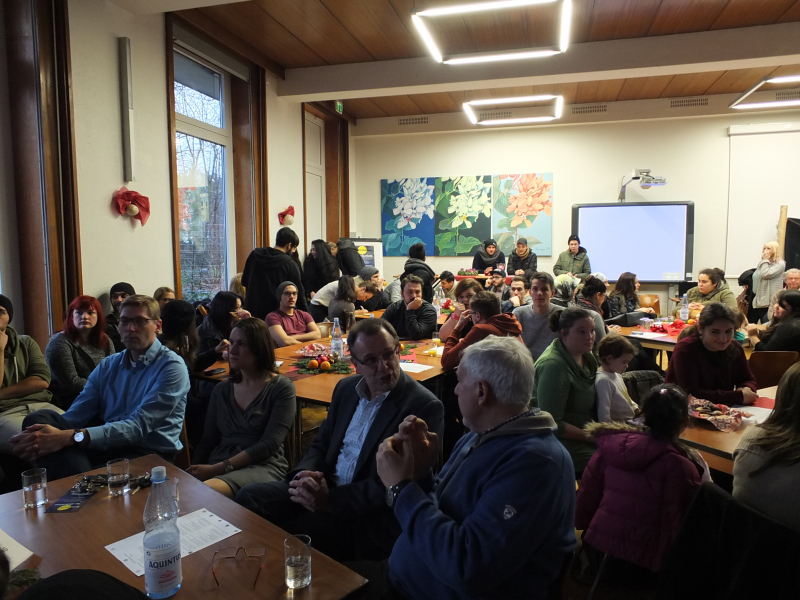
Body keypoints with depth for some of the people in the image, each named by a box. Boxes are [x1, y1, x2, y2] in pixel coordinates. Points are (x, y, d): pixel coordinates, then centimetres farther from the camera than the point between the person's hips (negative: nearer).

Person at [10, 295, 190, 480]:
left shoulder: (172, 367, -8)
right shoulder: (108, 365, 15)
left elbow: (139, 427, -19)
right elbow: (77, 414, 4)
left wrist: (70, 437, -28)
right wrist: (32, 437, -17)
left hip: (152, 452, -7)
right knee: (39, 418, -18)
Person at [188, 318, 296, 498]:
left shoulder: (281, 388, -2)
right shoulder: (221, 390, 16)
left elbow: (269, 444, -10)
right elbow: (207, 440, 15)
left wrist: (219, 468, -16)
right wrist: (194, 471, -4)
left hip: (263, 466, -4)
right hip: (215, 468, 5)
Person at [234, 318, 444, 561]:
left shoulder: (424, 406, -15)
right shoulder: (346, 388, 8)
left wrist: (331, 500, -23)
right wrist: (304, 474, -8)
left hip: (373, 516, -6)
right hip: (324, 489, 7)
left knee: (287, 532, -23)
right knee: (249, 496, -9)